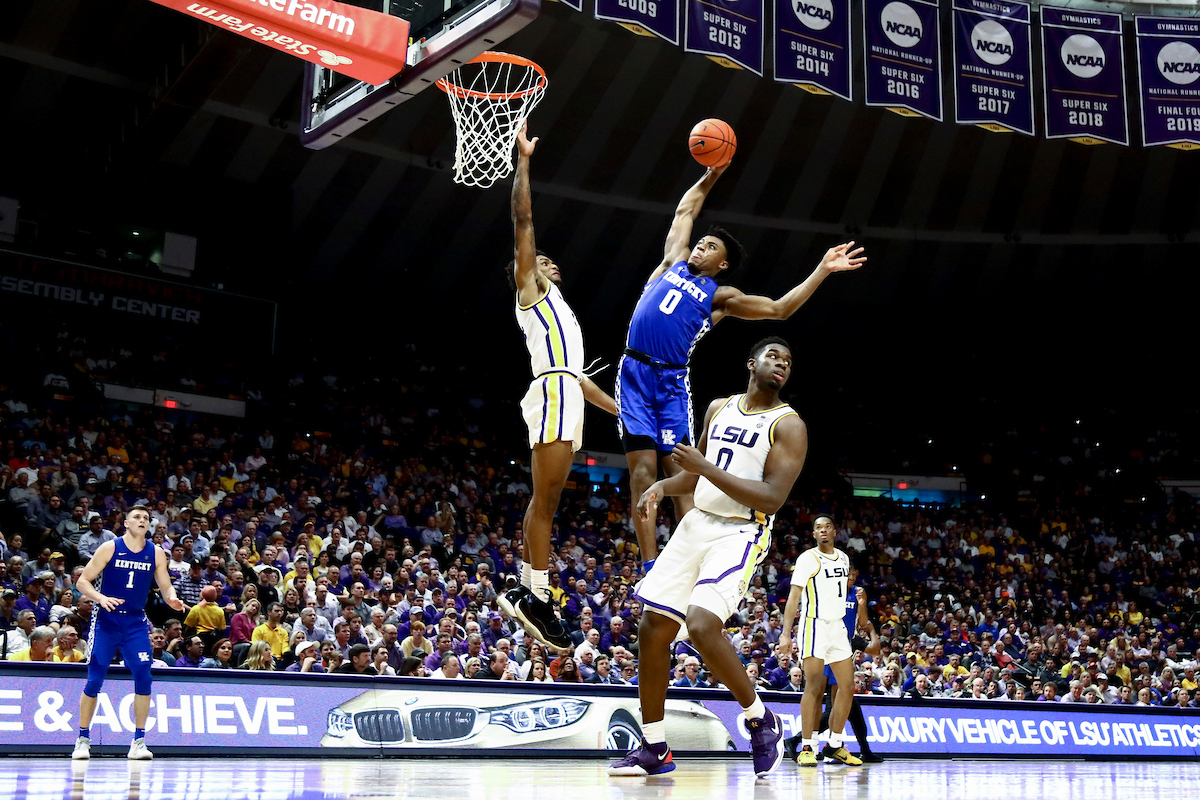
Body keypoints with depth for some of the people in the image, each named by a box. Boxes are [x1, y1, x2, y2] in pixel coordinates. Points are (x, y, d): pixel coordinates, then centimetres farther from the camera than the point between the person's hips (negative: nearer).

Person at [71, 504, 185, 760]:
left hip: (136, 623, 2)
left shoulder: (156, 554, 4)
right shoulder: (109, 548, -3)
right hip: (106, 621, -2)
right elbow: (82, 581, -3)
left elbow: (166, 586, 9)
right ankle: (83, 740, 14)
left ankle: (138, 742, -1)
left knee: (143, 677, -10)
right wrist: (101, 598, -21)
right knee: (95, 680, -2)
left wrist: (173, 600, -14)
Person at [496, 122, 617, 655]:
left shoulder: (555, 307, 33)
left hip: (567, 398, 9)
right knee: (545, 501, -11)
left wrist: (625, 412, 30)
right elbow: (523, 220, 0)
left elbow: (577, 374, 32)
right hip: (552, 396, -9)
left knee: (545, 502, 6)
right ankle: (536, 598, -12)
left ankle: (526, 593, 9)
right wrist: (524, 160, 1)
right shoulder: (528, 289, 11)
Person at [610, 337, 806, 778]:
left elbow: (773, 498, -19)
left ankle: (761, 719, -1)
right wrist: (664, 485, 2)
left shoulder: (788, 425, -8)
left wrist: (706, 468, -23)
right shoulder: (719, 408, 12)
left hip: (740, 533, -7)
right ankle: (653, 748, 14)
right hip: (697, 523, 7)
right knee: (652, 629, 2)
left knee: (702, 626, -26)